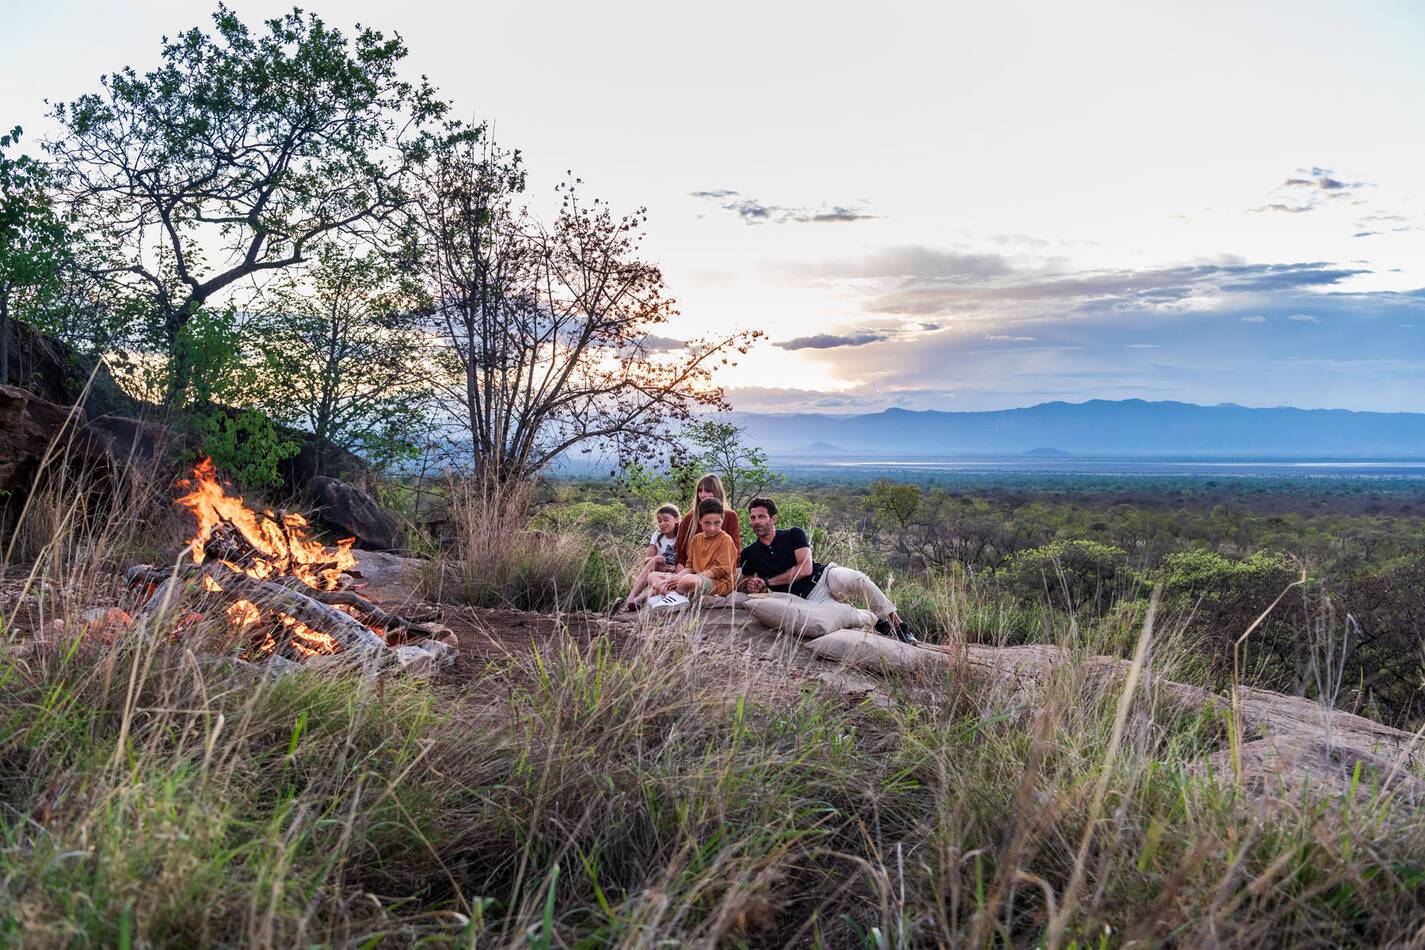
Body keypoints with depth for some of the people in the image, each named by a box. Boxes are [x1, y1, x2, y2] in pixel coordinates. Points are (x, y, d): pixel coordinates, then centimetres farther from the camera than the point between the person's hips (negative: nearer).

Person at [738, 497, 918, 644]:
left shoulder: (793, 535, 3)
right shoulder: (749, 554, 10)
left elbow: (805, 568, -9)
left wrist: (767, 582, -8)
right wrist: (752, 588, -6)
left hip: (825, 577, 0)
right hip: (808, 599, 0)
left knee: (858, 579, -34)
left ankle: (897, 624, -23)